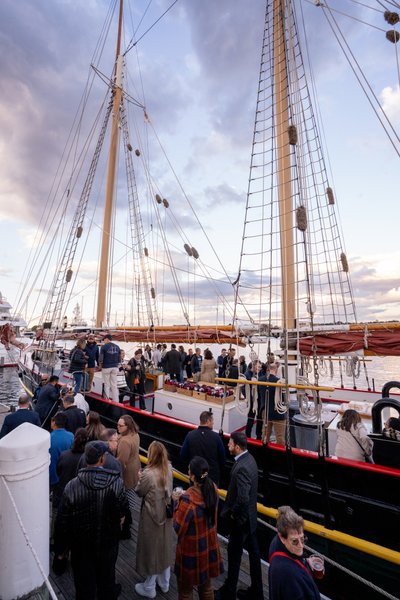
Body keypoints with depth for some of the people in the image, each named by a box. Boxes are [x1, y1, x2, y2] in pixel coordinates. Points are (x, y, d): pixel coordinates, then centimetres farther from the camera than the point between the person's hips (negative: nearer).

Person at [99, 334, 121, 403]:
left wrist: (100, 365, 7)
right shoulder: (117, 347, 5)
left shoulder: (104, 346, -8)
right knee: (114, 385, 9)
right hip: (115, 367, 4)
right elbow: (119, 358, 7)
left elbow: (101, 358, -9)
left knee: (107, 385, 7)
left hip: (106, 367, -3)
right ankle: (116, 401, 10)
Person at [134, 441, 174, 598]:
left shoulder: (148, 473, -31)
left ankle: (149, 588, 37)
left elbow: (139, 492, -13)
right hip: (166, 513, 6)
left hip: (152, 516, -6)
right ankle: (164, 583, 44)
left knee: (151, 549, 16)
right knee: (164, 547, 24)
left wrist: (140, 478, 5)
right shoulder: (168, 468, -12)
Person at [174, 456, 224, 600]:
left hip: (191, 549, -5)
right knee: (206, 585, 28)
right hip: (209, 544, 6)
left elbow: (178, 528, -21)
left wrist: (177, 503, -11)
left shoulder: (188, 500, -35)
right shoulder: (212, 488, -15)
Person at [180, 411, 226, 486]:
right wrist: (219, 472, 12)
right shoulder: (216, 437, -17)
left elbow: (183, 455, -5)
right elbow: (222, 457, -7)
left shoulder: (190, 435, -13)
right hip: (213, 477, -1)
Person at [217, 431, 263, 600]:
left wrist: (233, 513, -17)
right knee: (253, 552, 22)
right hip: (250, 516, 8)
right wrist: (234, 511, 10)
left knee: (234, 554, 14)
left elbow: (242, 499, -35)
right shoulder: (249, 459, -3)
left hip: (241, 519, -8)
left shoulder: (241, 468, -32)